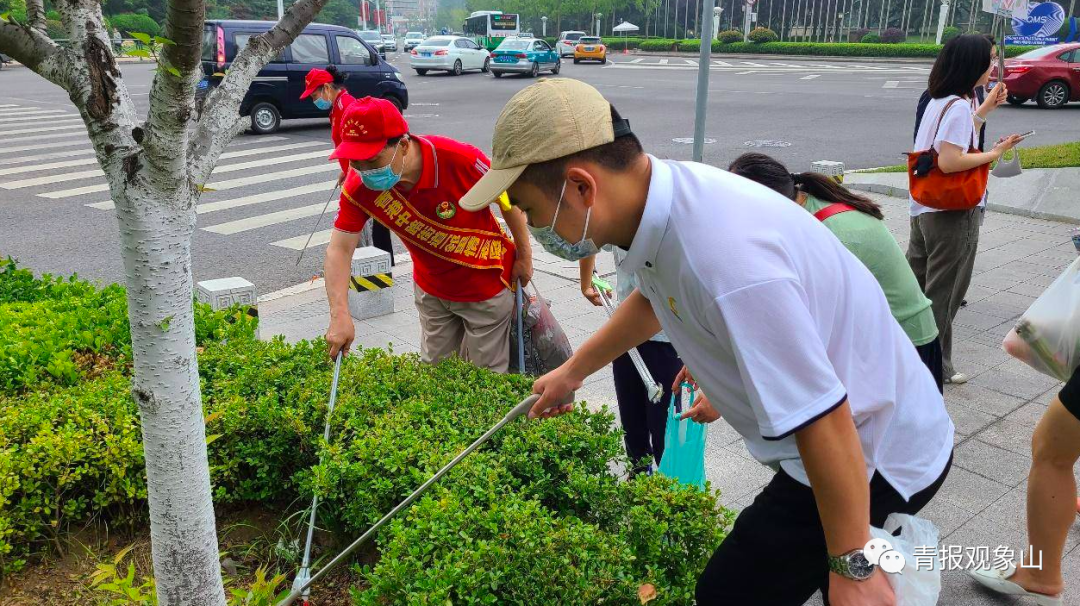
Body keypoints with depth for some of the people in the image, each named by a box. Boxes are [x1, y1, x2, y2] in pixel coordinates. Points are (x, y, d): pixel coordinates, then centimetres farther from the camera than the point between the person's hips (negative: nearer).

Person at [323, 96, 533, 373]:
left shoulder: (460, 160, -32)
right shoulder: (359, 186, -22)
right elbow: (339, 250, -18)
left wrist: (524, 255, -5)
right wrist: (340, 316, -29)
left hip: (485, 286, -3)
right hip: (431, 289, 4)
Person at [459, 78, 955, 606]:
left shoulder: (727, 263, -38)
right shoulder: (663, 193, -8)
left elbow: (824, 422, -33)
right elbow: (651, 298, 13)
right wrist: (572, 371, 25)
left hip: (872, 458, -8)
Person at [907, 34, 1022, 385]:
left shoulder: (940, 100, 9)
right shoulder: (959, 106, -19)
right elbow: (949, 161, -27)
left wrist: (986, 108, 23)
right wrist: (994, 154, -16)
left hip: (926, 208, 9)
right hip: (953, 213, -9)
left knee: (913, 284, 17)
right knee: (943, 293, 3)